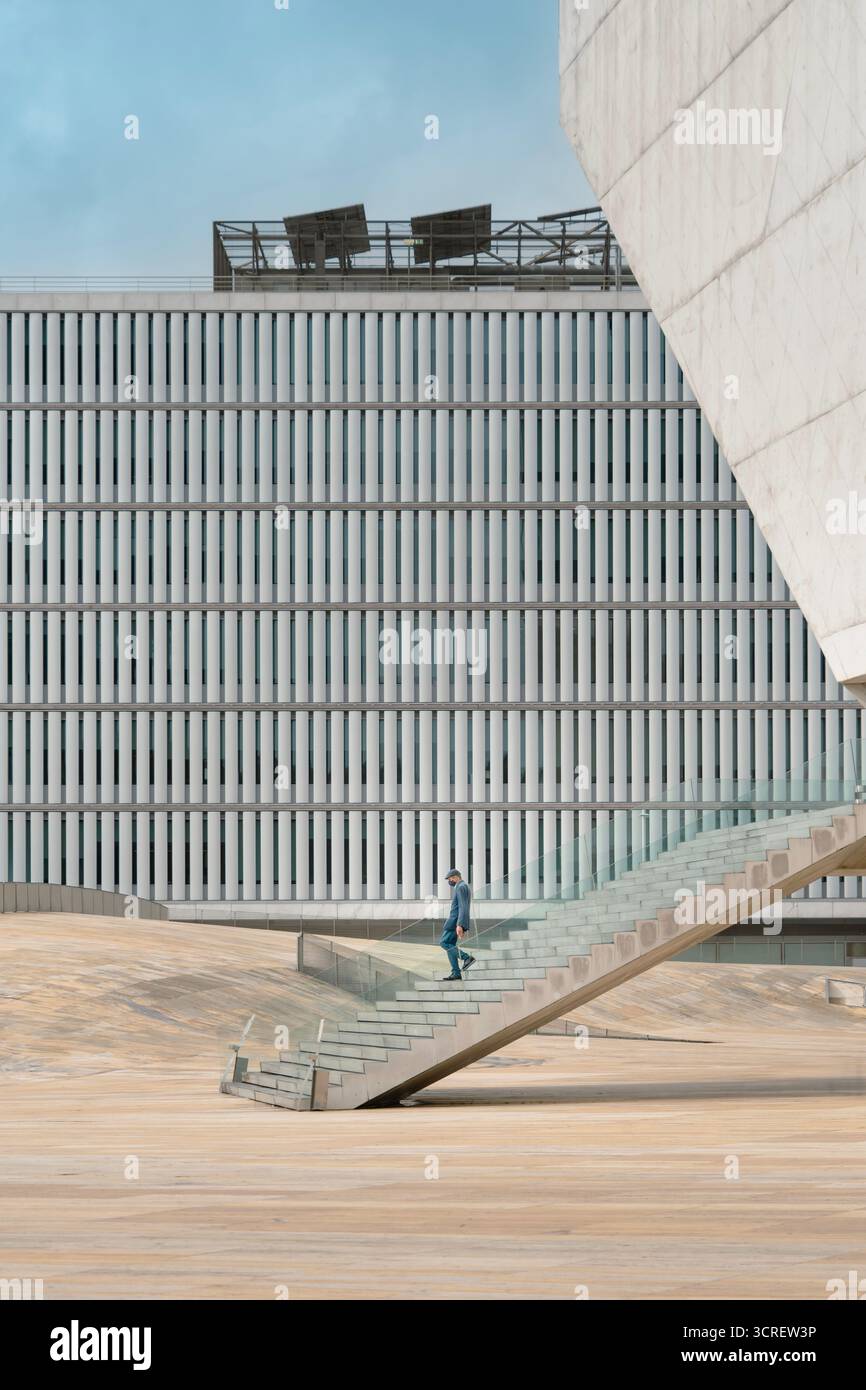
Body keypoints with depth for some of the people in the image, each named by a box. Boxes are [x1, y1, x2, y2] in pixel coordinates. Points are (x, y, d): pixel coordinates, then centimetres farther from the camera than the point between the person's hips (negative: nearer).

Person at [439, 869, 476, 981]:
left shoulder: (461, 887, -13)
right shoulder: (464, 887, 20)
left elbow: (462, 907, -22)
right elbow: (465, 909, 24)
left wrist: (459, 925, -27)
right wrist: (465, 928, 25)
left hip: (456, 920, -10)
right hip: (458, 922, 10)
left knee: (444, 943, -10)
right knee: (450, 946, 6)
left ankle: (467, 957, -15)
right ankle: (456, 973, 0)